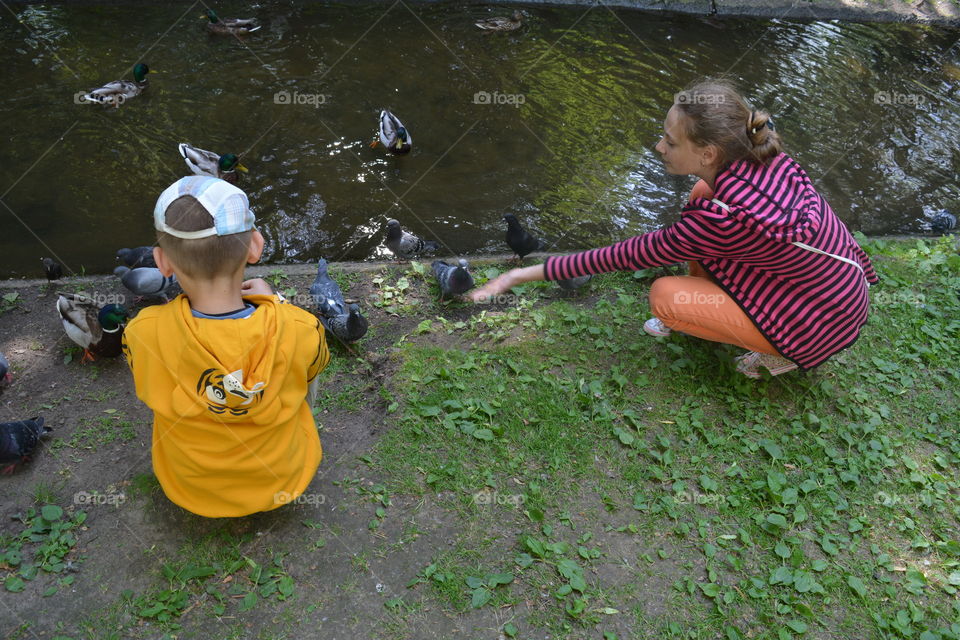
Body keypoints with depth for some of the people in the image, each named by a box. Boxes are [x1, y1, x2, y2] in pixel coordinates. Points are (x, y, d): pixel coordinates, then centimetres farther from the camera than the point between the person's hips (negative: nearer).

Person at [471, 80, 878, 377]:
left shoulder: (723, 219, -34)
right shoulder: (761, 158, -13)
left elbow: (631, 256, -25)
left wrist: (527, 273, -20)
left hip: (822, 323, -8)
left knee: (664, 297, -12)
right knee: (701, 193, 3)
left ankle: (782, 354, 4)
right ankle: (710, 312, 17)